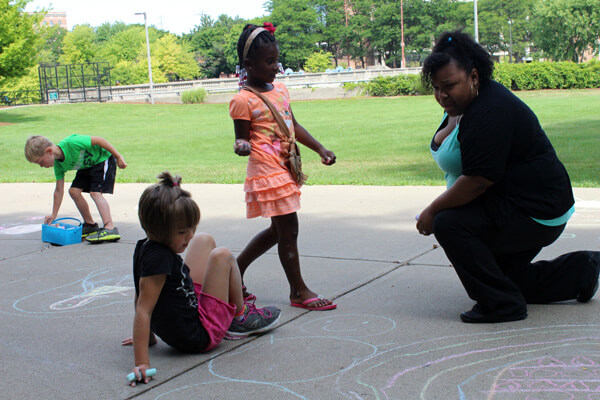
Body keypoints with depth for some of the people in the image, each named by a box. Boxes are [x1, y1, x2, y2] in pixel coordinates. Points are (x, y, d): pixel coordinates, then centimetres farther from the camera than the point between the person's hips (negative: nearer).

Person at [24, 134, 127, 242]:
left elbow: (99, 140, -28)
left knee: (95, 192, -22)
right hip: (87, 165, 8)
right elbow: (59, 190, 0)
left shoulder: (71, 143, -34)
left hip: (103, 158, -8)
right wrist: (53, 215, 1)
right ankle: (90, 225, 15)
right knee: (74, 190, 1)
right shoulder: (58, 164, -9)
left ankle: (110, 228, -32)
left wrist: (118, 157, -23)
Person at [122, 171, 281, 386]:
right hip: (199, 338, -9)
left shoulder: (145, 247, -3)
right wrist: (142, 363, -36)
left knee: (204, 241, 16)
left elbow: (140, 299, 8)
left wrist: (149, 336, 17)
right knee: (222, 256, -5)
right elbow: (143, 310, -33)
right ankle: (239, 316, 18)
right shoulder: (158, 258, -30)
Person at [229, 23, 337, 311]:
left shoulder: (280, 90, 12)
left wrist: (320, 149, 15)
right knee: (288, 229, -3)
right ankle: (298, 292, 9)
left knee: (278, 230, 16)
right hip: (266, 171, -9)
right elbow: (242, 136, -7)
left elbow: (294, 126, 19)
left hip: (285, 169, 9)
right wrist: (241, 146, -31)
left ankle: (236, 271, 30)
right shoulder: (243, 100, -12)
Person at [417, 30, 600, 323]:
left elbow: (478, 181, -30)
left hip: (536, 214, -11)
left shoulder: (490, 113, -26)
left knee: (449, 225, -27)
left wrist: (432, 211, -19)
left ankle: (502, 304, -16)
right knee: (510, 279, 20)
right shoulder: (461, 104, 7)